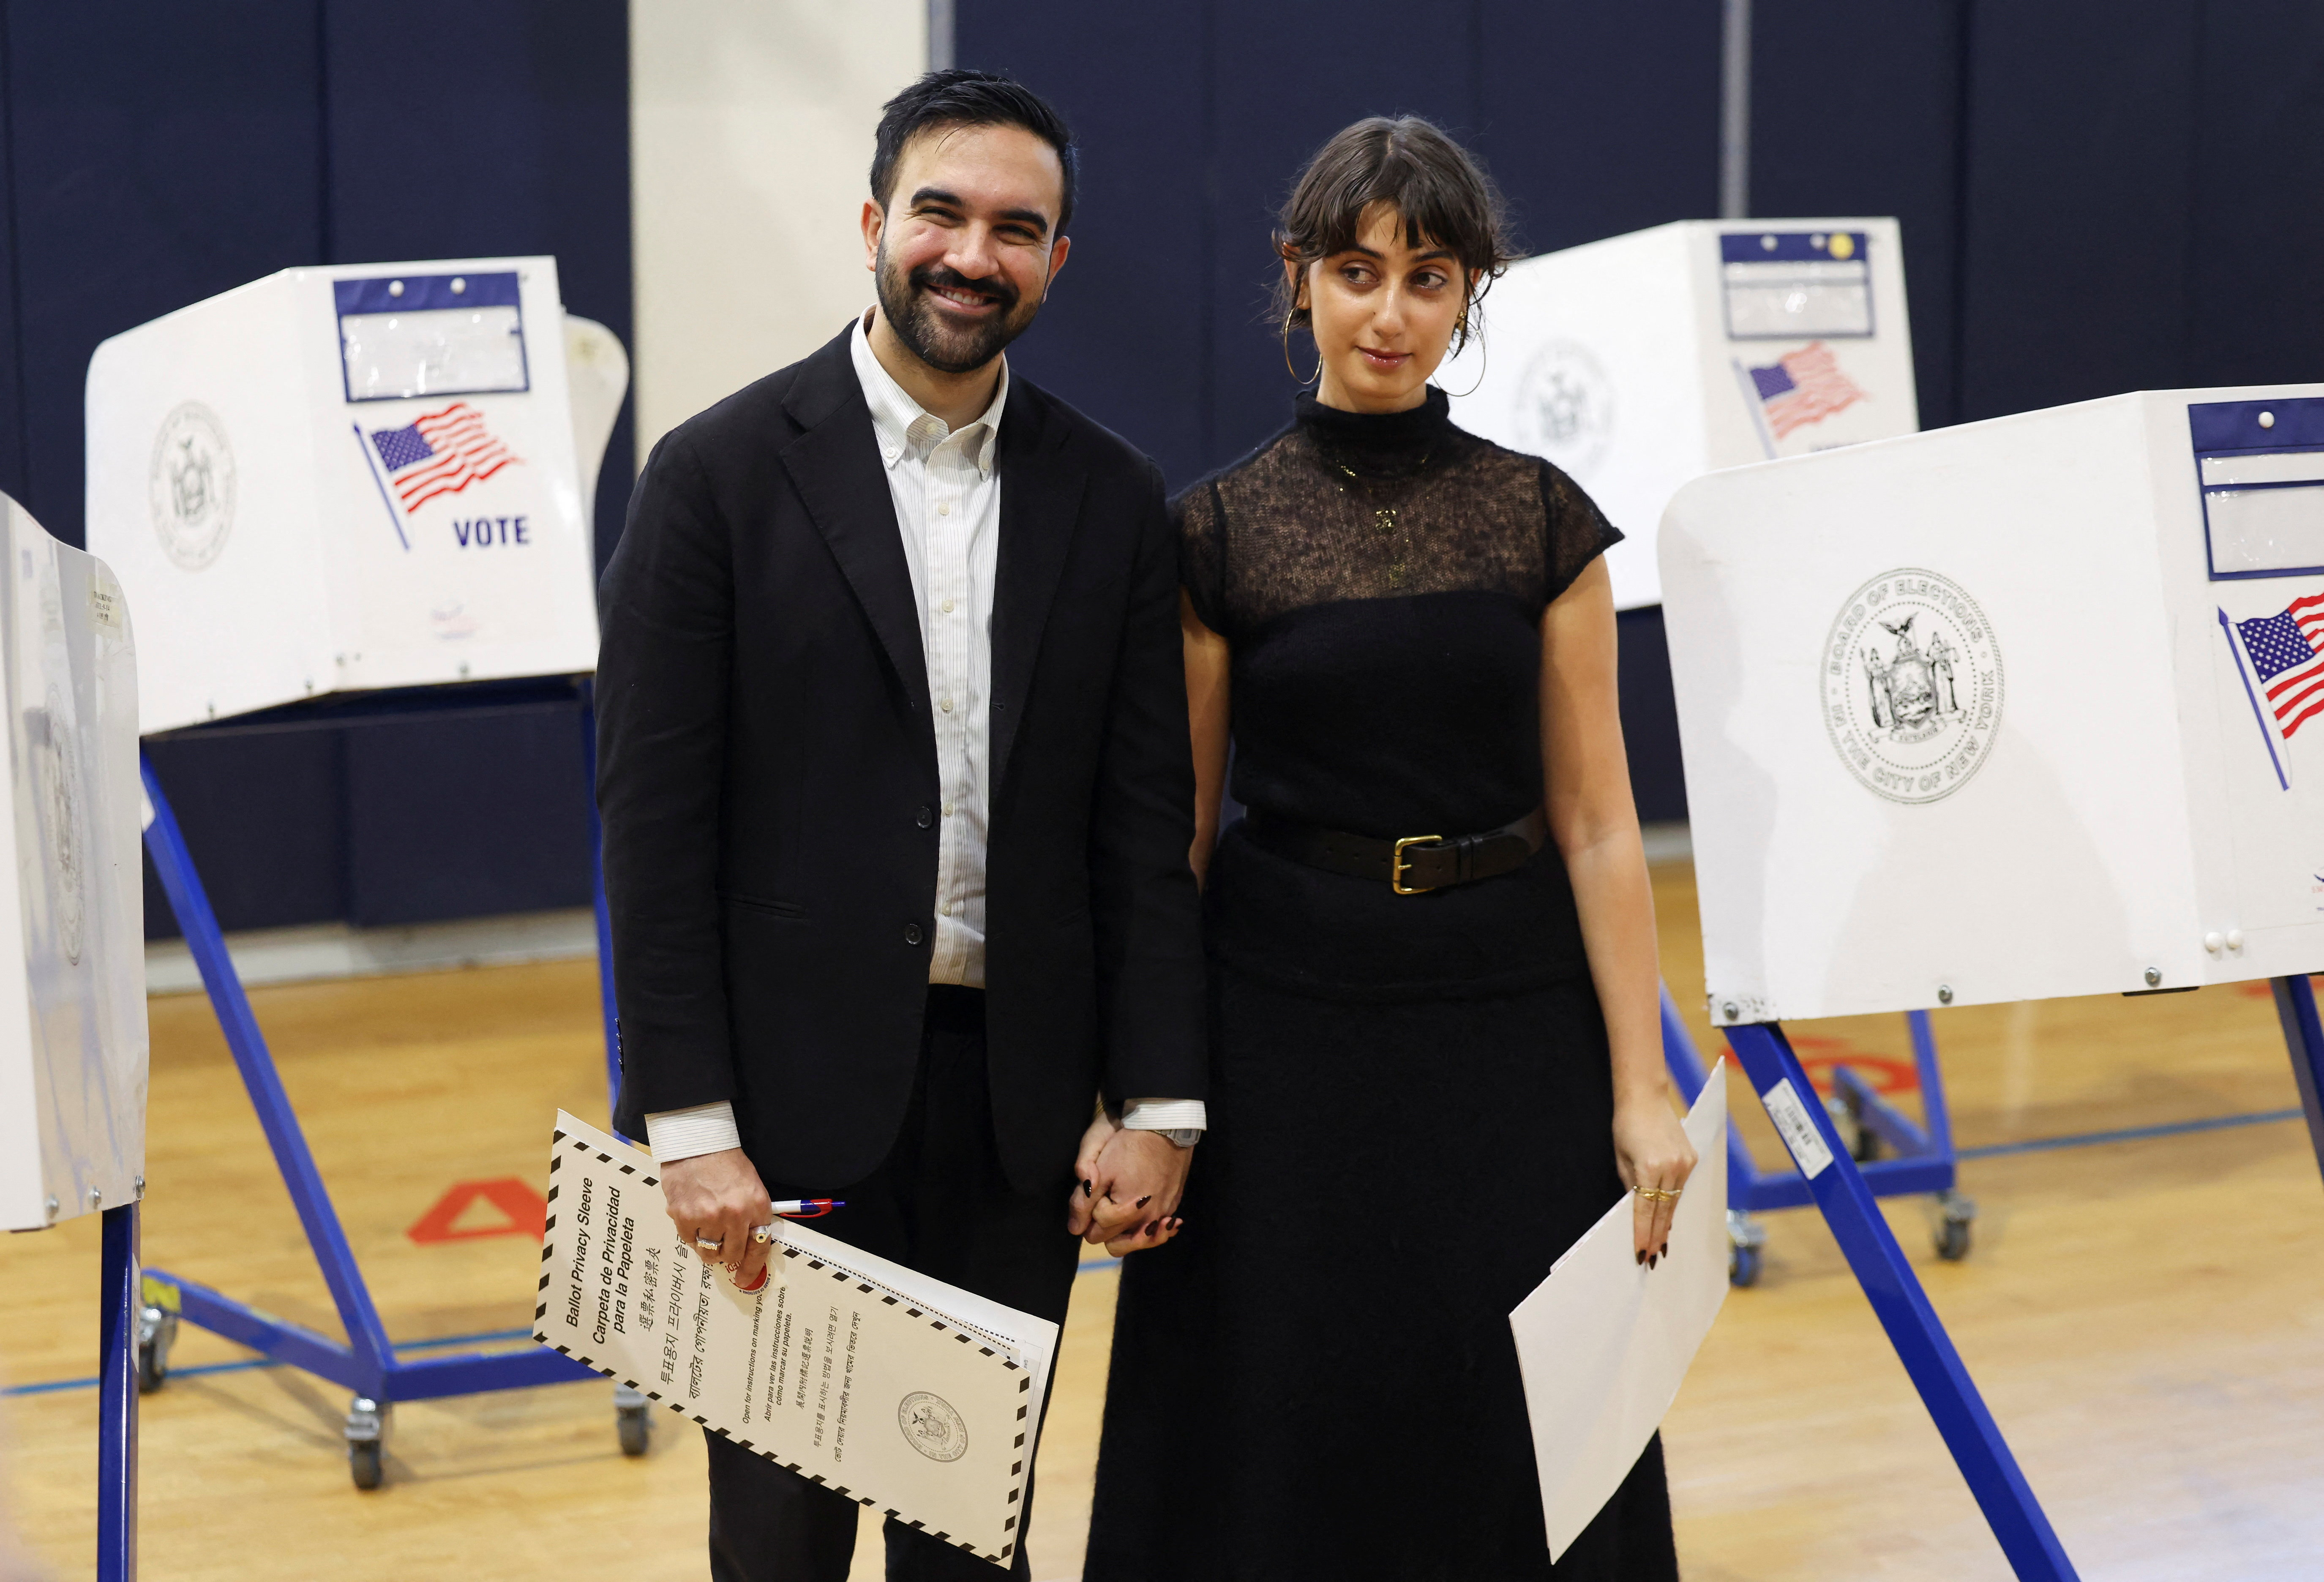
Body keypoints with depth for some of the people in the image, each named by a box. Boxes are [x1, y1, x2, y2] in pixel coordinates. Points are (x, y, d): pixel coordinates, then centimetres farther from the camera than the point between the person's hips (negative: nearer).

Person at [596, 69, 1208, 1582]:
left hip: (1019, 1096, 3)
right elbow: (655, 819, -8)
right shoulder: (723, 473, -5)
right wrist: (690, 1122, -12)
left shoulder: (1112, 500, 5)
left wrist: (1159, 1102, -1)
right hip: (793, 1092, -3)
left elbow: (1148, 822, 5)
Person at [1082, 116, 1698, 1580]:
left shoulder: (1545, 521, 1)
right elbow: (1175, 840, 2)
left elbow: (1597, 822, 0)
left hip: (1514, 1018, 1)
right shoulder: (1215, 535, -2)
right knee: (1296, 1436, 5)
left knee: (1521, 1433, 6)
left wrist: (1642, 1086, -4)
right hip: (1290, 1018, -1)